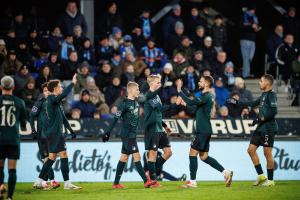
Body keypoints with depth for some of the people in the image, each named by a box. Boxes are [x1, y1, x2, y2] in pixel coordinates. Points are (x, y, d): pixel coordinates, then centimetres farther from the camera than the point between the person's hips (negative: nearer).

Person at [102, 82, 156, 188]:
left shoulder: (136, 103, 12)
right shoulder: (124, 103, -12)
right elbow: (116, 118, -14)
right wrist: (108, 132, -16)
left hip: (132, 134, 9)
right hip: (127, 135, -9)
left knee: (124, 158, 10)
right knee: (136, 156, -10)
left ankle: (116, 183, 13)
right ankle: (146, 181, -12)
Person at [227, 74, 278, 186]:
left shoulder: (271, 94, -11)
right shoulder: (264, 95, 17)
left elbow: (274, 111, -20)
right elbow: (253, 103, 29)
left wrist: (260, 119, -17)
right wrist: (236, 102, 31)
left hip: (268, 128, -10)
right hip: (260, 128, 10)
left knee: (267, 153, -6)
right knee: (251, 150, 7)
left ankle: (270, 180, 1)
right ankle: (261, 175, 13)